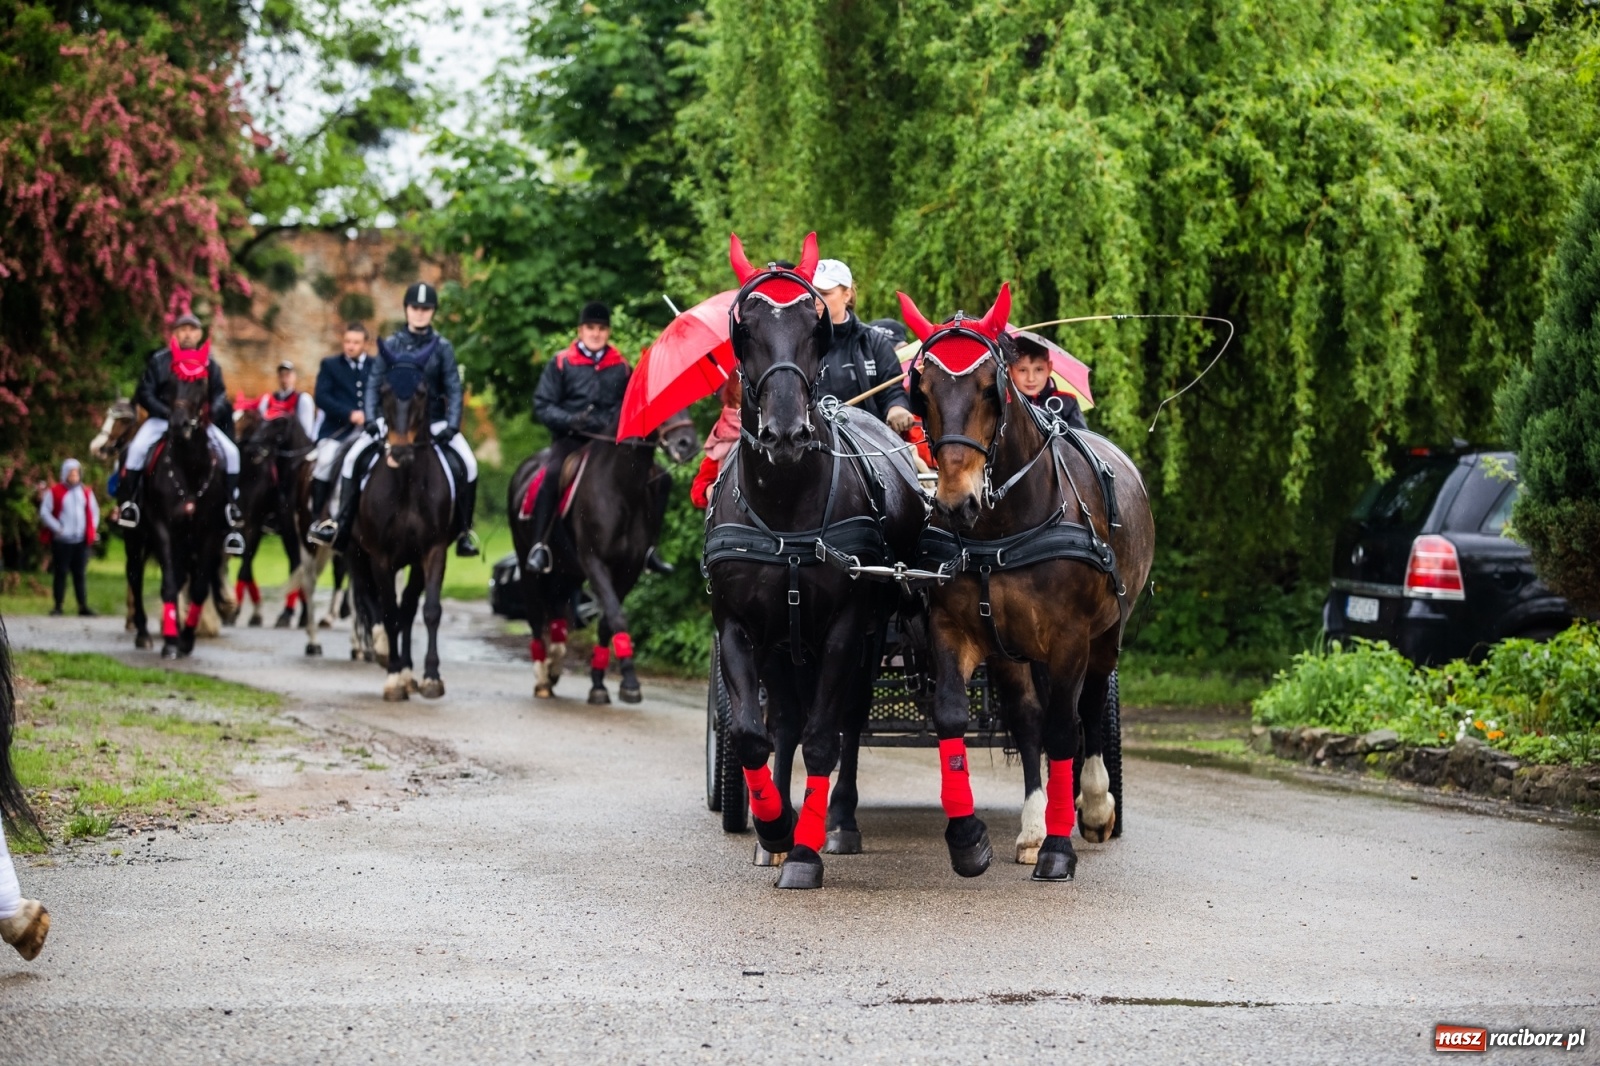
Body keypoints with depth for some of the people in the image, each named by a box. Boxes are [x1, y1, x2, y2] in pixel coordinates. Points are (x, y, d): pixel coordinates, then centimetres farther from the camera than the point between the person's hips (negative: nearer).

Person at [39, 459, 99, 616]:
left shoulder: (86, 492, 11)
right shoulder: (55, 491, 0)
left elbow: (94, 512, 19)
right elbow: (44, 512, -3)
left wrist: (91, 530, 7)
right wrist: (57, 528, -10)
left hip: (81, 541, 3)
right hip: (62, 540, -3)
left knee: (79, 574, 5)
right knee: (61, 573, 0)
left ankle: (83, 606, 6)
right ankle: (58, 606, 6)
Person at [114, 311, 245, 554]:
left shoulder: (209, 363, 3)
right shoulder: (159, 360, -4)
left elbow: (219, 396, 4)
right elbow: (145, 394, -5)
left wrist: (209, 414, -17)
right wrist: (169, 413, -17)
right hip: (163, 417, -2)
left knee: (231, 452, -16)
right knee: (137, 448, -28)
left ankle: (232, 506, -6)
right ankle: (127, 500, -13)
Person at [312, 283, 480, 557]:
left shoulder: (442, 347, 1)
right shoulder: (391, 345, 2)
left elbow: (454, 389, -3)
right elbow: (373, 384, -1)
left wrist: (452, 425, -17)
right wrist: (370, 419, -15)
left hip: (433, 422, -1)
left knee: (468, 464, -21)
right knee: (353, 457, -17)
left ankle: (464, 533, -9)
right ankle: (341, 526, -12)